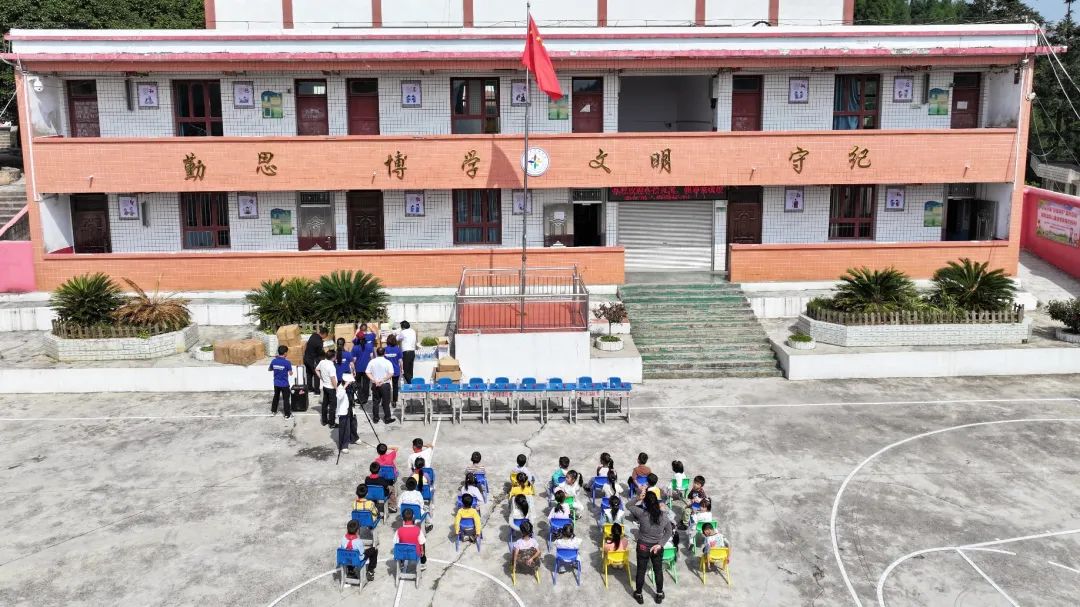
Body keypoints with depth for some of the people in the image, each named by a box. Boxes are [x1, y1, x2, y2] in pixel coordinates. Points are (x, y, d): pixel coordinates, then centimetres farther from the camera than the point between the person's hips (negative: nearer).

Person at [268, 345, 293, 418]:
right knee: (286, 399, 5)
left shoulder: (274, 361, -5)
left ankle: (273, 411, 33)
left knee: (276, 396, 23)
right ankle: (287, 414, 9)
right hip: (284, 384, -5)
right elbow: (290, 373, -13)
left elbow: (269, 369, 11)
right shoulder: (287, 362, -19)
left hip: (276, 384, 5)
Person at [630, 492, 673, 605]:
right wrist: (660, 544, -6)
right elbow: (669, 532, -5)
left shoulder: (641, 514, -26)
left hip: (642, 547, -2)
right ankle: (659, 594, 38)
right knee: (658, 571, 22)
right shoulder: (664, 517, -16)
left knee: (641, 571, 18)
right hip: (657, 547, 2)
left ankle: (638, 594, 35)